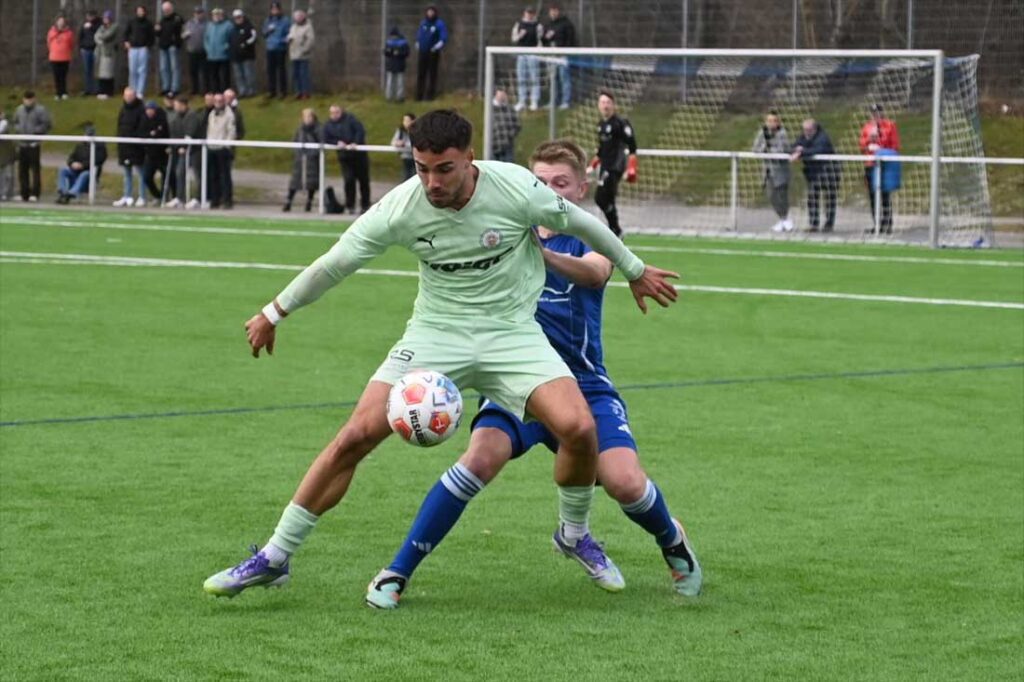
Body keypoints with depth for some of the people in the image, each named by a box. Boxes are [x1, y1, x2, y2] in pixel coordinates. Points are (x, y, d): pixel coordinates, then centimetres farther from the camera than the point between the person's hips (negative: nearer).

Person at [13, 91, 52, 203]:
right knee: (22, 170, 7)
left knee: (35, 169, -7)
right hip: (22, 144, 6)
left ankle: (35, 194, -5)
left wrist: (35, 131, -12)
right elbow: (15, 122, 26)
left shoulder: (40, 110, -5)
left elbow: (47, 124, -7)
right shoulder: (19, 110, 14)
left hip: (34, 144, -6)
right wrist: (19, 129, 5)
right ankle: (24, 193, 13)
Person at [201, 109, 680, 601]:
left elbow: (581, 224, 1)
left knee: (578, 427, -22)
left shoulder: (516, 188, -18)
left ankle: (574, 533, 10)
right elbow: (334, 264, 0)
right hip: (436, 333, 1)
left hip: (512, 333, 0)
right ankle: (274, 558, -1)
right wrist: (274, 313, 10)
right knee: (357, 435, -13)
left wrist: (635, 271, 15)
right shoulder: (401, 207, -14)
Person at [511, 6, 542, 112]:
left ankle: (534, 102, -5)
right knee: (521, 79, 4)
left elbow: (540, 40, 1)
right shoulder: (518, 25, 11)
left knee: (534, 78, -5)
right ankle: (521, 102, 9)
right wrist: (520, 35, -10)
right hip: (521, 55, 4)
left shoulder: (538, 26, 2)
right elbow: (514, 39, 10)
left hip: (533, 54, -4)